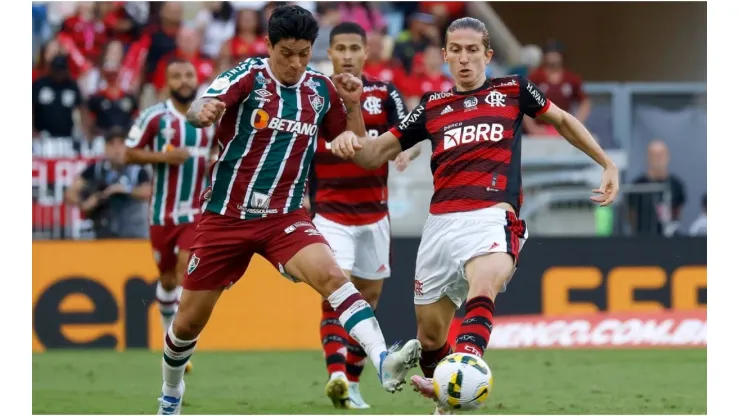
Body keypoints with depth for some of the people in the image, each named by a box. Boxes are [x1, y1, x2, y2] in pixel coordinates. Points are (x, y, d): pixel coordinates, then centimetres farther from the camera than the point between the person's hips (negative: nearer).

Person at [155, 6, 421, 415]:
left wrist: (353, 106, -9)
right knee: (189, 321, 9)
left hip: (284, 217, 1)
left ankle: (384, 361, -42)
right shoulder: (249, 76, -10)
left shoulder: (321, 89, 1)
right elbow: (197, 110, -28)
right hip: (226, 216, -1)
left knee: (330, 273, -28)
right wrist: (203, 112, -53)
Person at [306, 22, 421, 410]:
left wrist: (407, 151, -28)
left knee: (368, 297, 8)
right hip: (329, 214, -3)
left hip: (374, 214, 3)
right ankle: (336, 375, -32)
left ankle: (352, 382, 19)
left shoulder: (385, 95, 2)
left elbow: (412, 137, -8)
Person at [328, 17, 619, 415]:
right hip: (441, 223, 4)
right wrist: (351, 141, -7)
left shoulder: (513, 90, 13)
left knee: (482, 289, -35)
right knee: (429, 333, 6)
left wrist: (606, 163, 25)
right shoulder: (432, 105, 17)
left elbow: (562, 121, 29)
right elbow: (377, 153, 16)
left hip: (492, 217, -4)